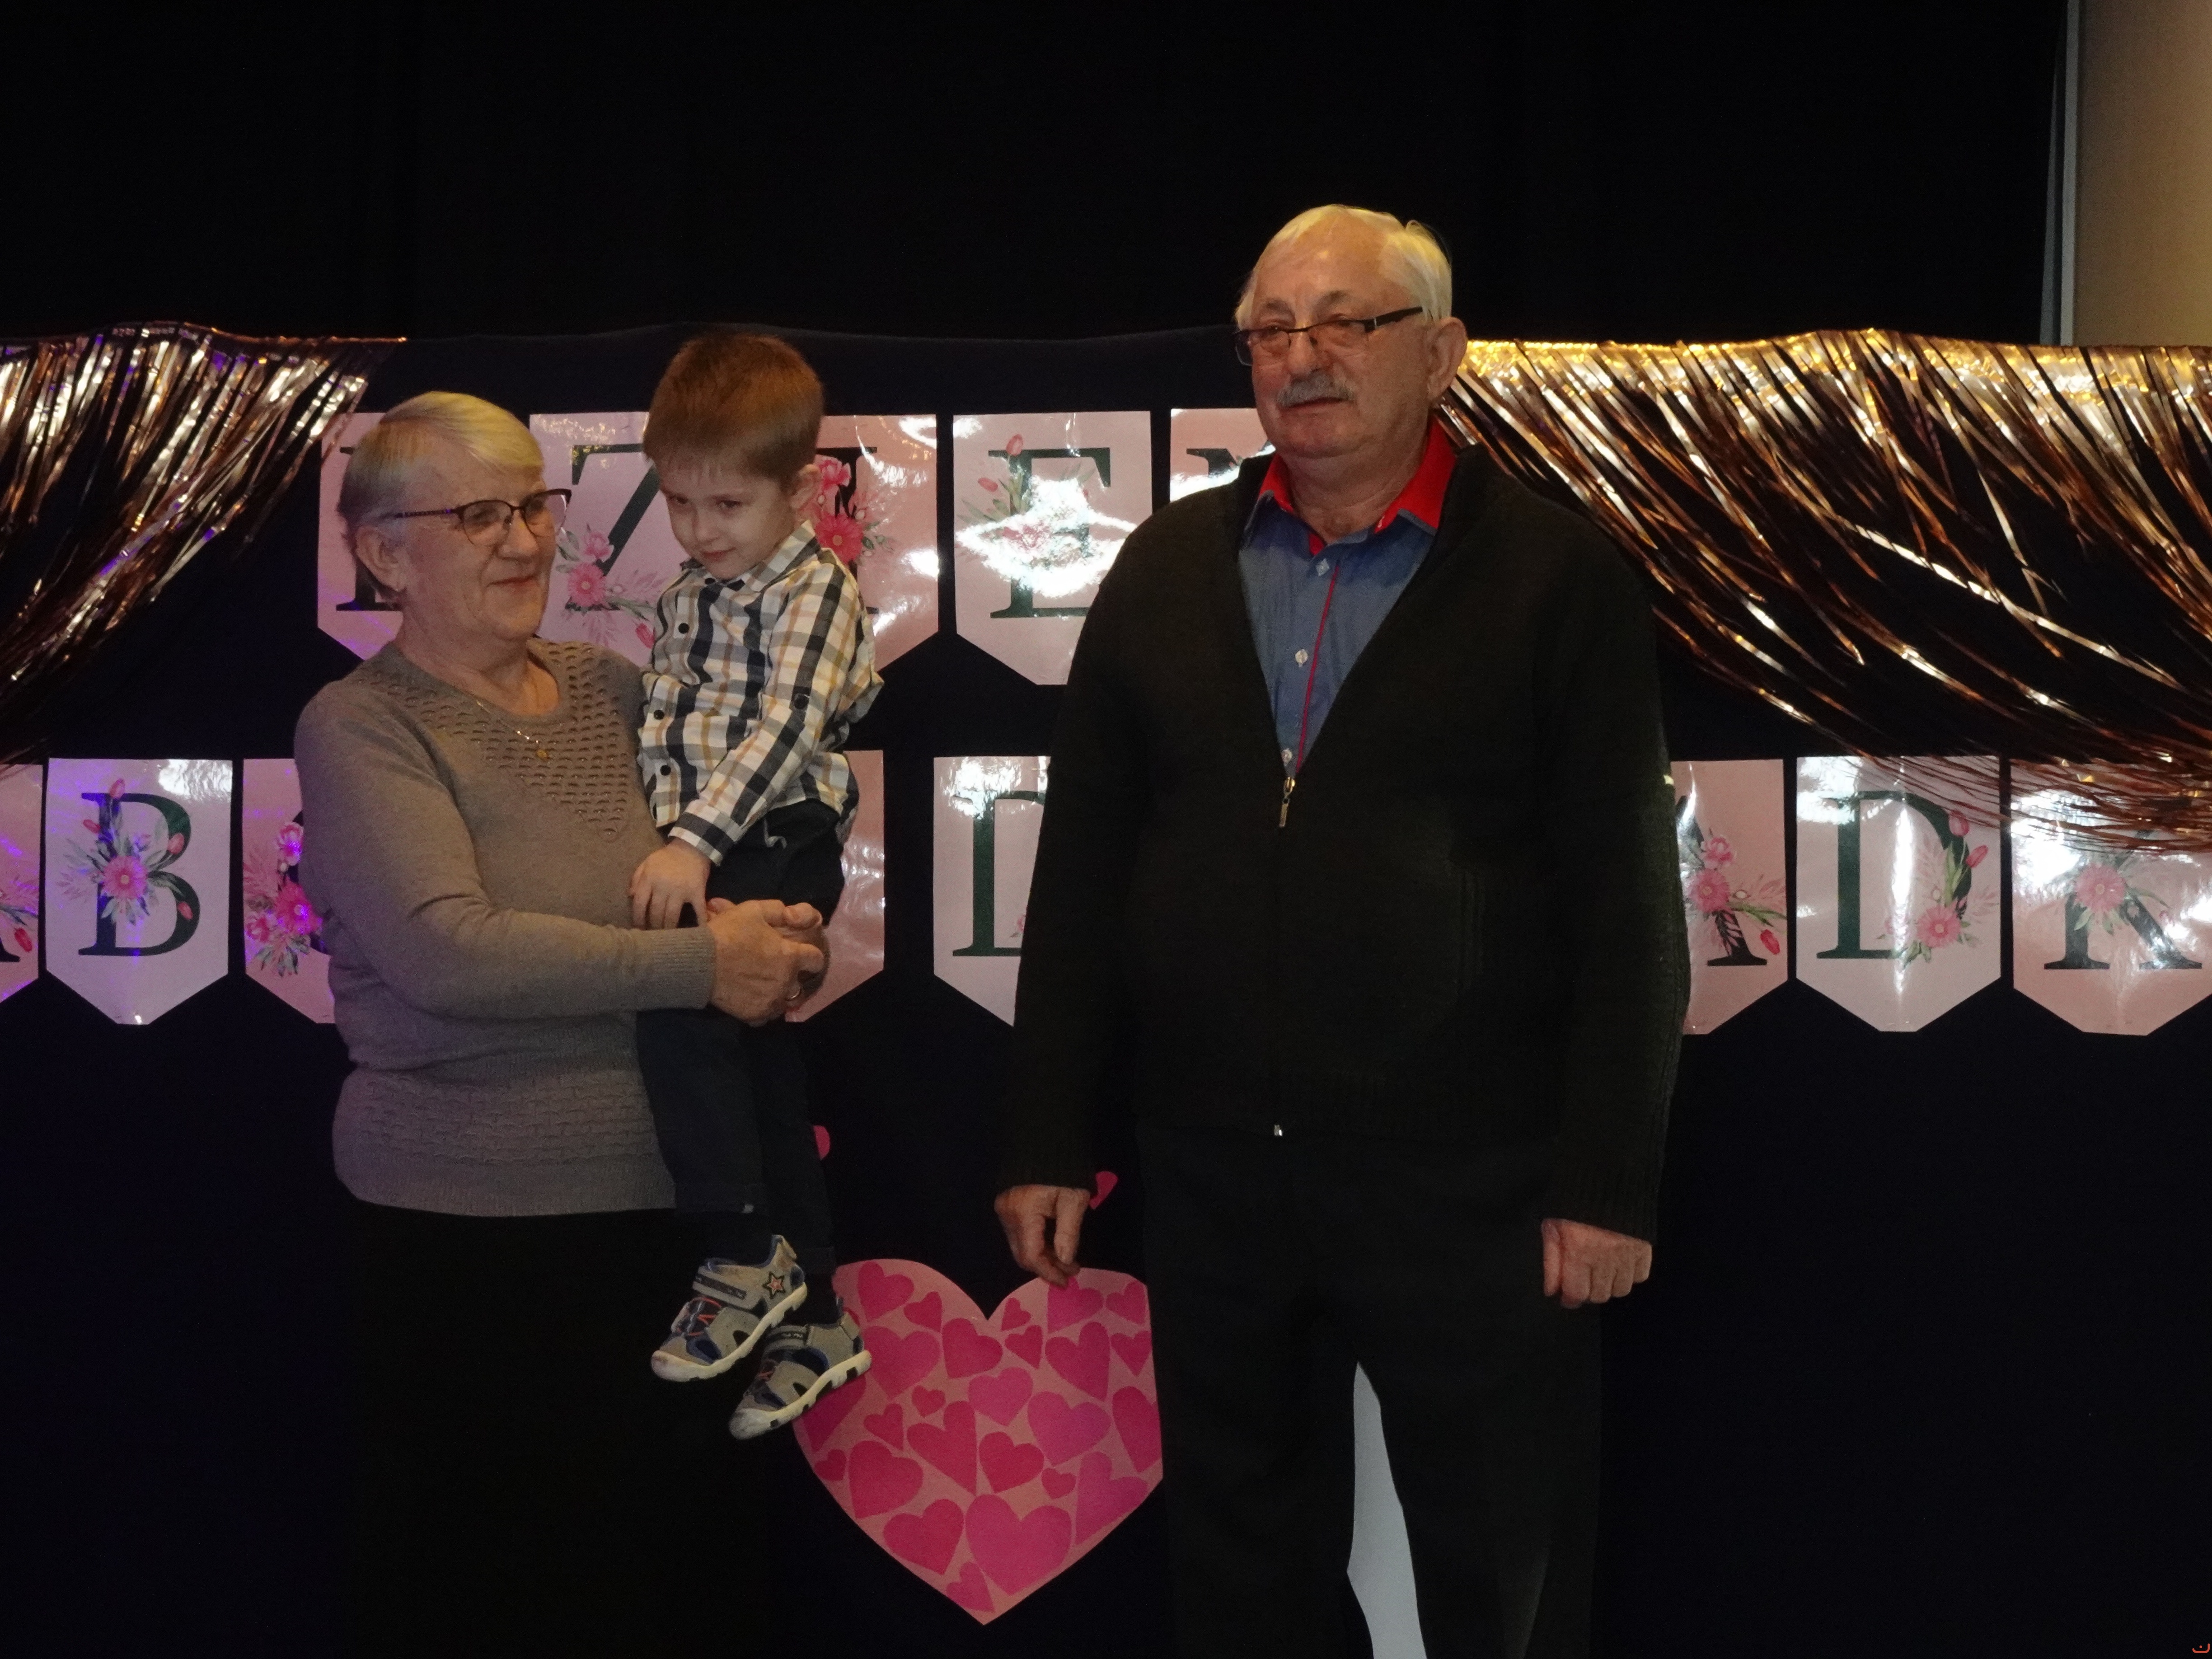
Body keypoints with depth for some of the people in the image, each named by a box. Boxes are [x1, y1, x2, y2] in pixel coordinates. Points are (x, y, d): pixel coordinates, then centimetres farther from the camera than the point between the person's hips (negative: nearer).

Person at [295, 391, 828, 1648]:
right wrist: (701, 965, -20)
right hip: (462, 1228, -5)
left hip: (650, 1208, 5)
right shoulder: (362, 728, -7)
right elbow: (446, 949, -21)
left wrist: (785, 938, -5)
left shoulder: (612, 688, 10)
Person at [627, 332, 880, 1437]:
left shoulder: (817, 592, -9)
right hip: (706, 852, 8)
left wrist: (696, 842, -30)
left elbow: (782, 729, -21)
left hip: (784, 847, -8)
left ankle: (742, 1259, -18)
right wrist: (672, 838, -3)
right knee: (758, 1071, 12)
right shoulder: (687, 597, 15)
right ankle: (814, 1321, 25)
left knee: (673, 993, -29)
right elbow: (662, 724, 12)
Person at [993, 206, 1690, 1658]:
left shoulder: (1557, 579, -3)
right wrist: (1048, 1140, 5)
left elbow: (1626, 901, -5)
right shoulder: (1167, 569, 8)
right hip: (1214, 1175, 4)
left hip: (1470, 1190, -3)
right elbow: (1082, 870, 8)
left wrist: (1607, 1181, -9)